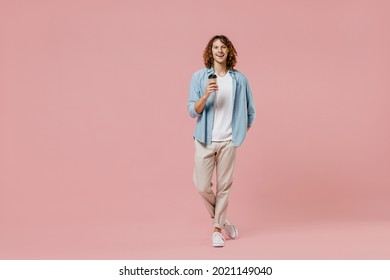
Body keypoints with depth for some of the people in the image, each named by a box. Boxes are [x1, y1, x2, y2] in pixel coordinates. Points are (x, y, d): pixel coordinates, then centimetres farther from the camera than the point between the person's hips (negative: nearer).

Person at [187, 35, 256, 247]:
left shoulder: (239, 79, 1)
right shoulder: (199, 77, -2)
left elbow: (250, 110, 11)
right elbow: (193, 111, -6)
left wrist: (243, 132, 10)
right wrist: (206, 95, -22)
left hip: (228, 141, 1)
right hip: (205, 140, 0)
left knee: (224, 185, 6)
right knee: (202, 185, 0)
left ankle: (217, 229, 21)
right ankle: (220, 218, 28)